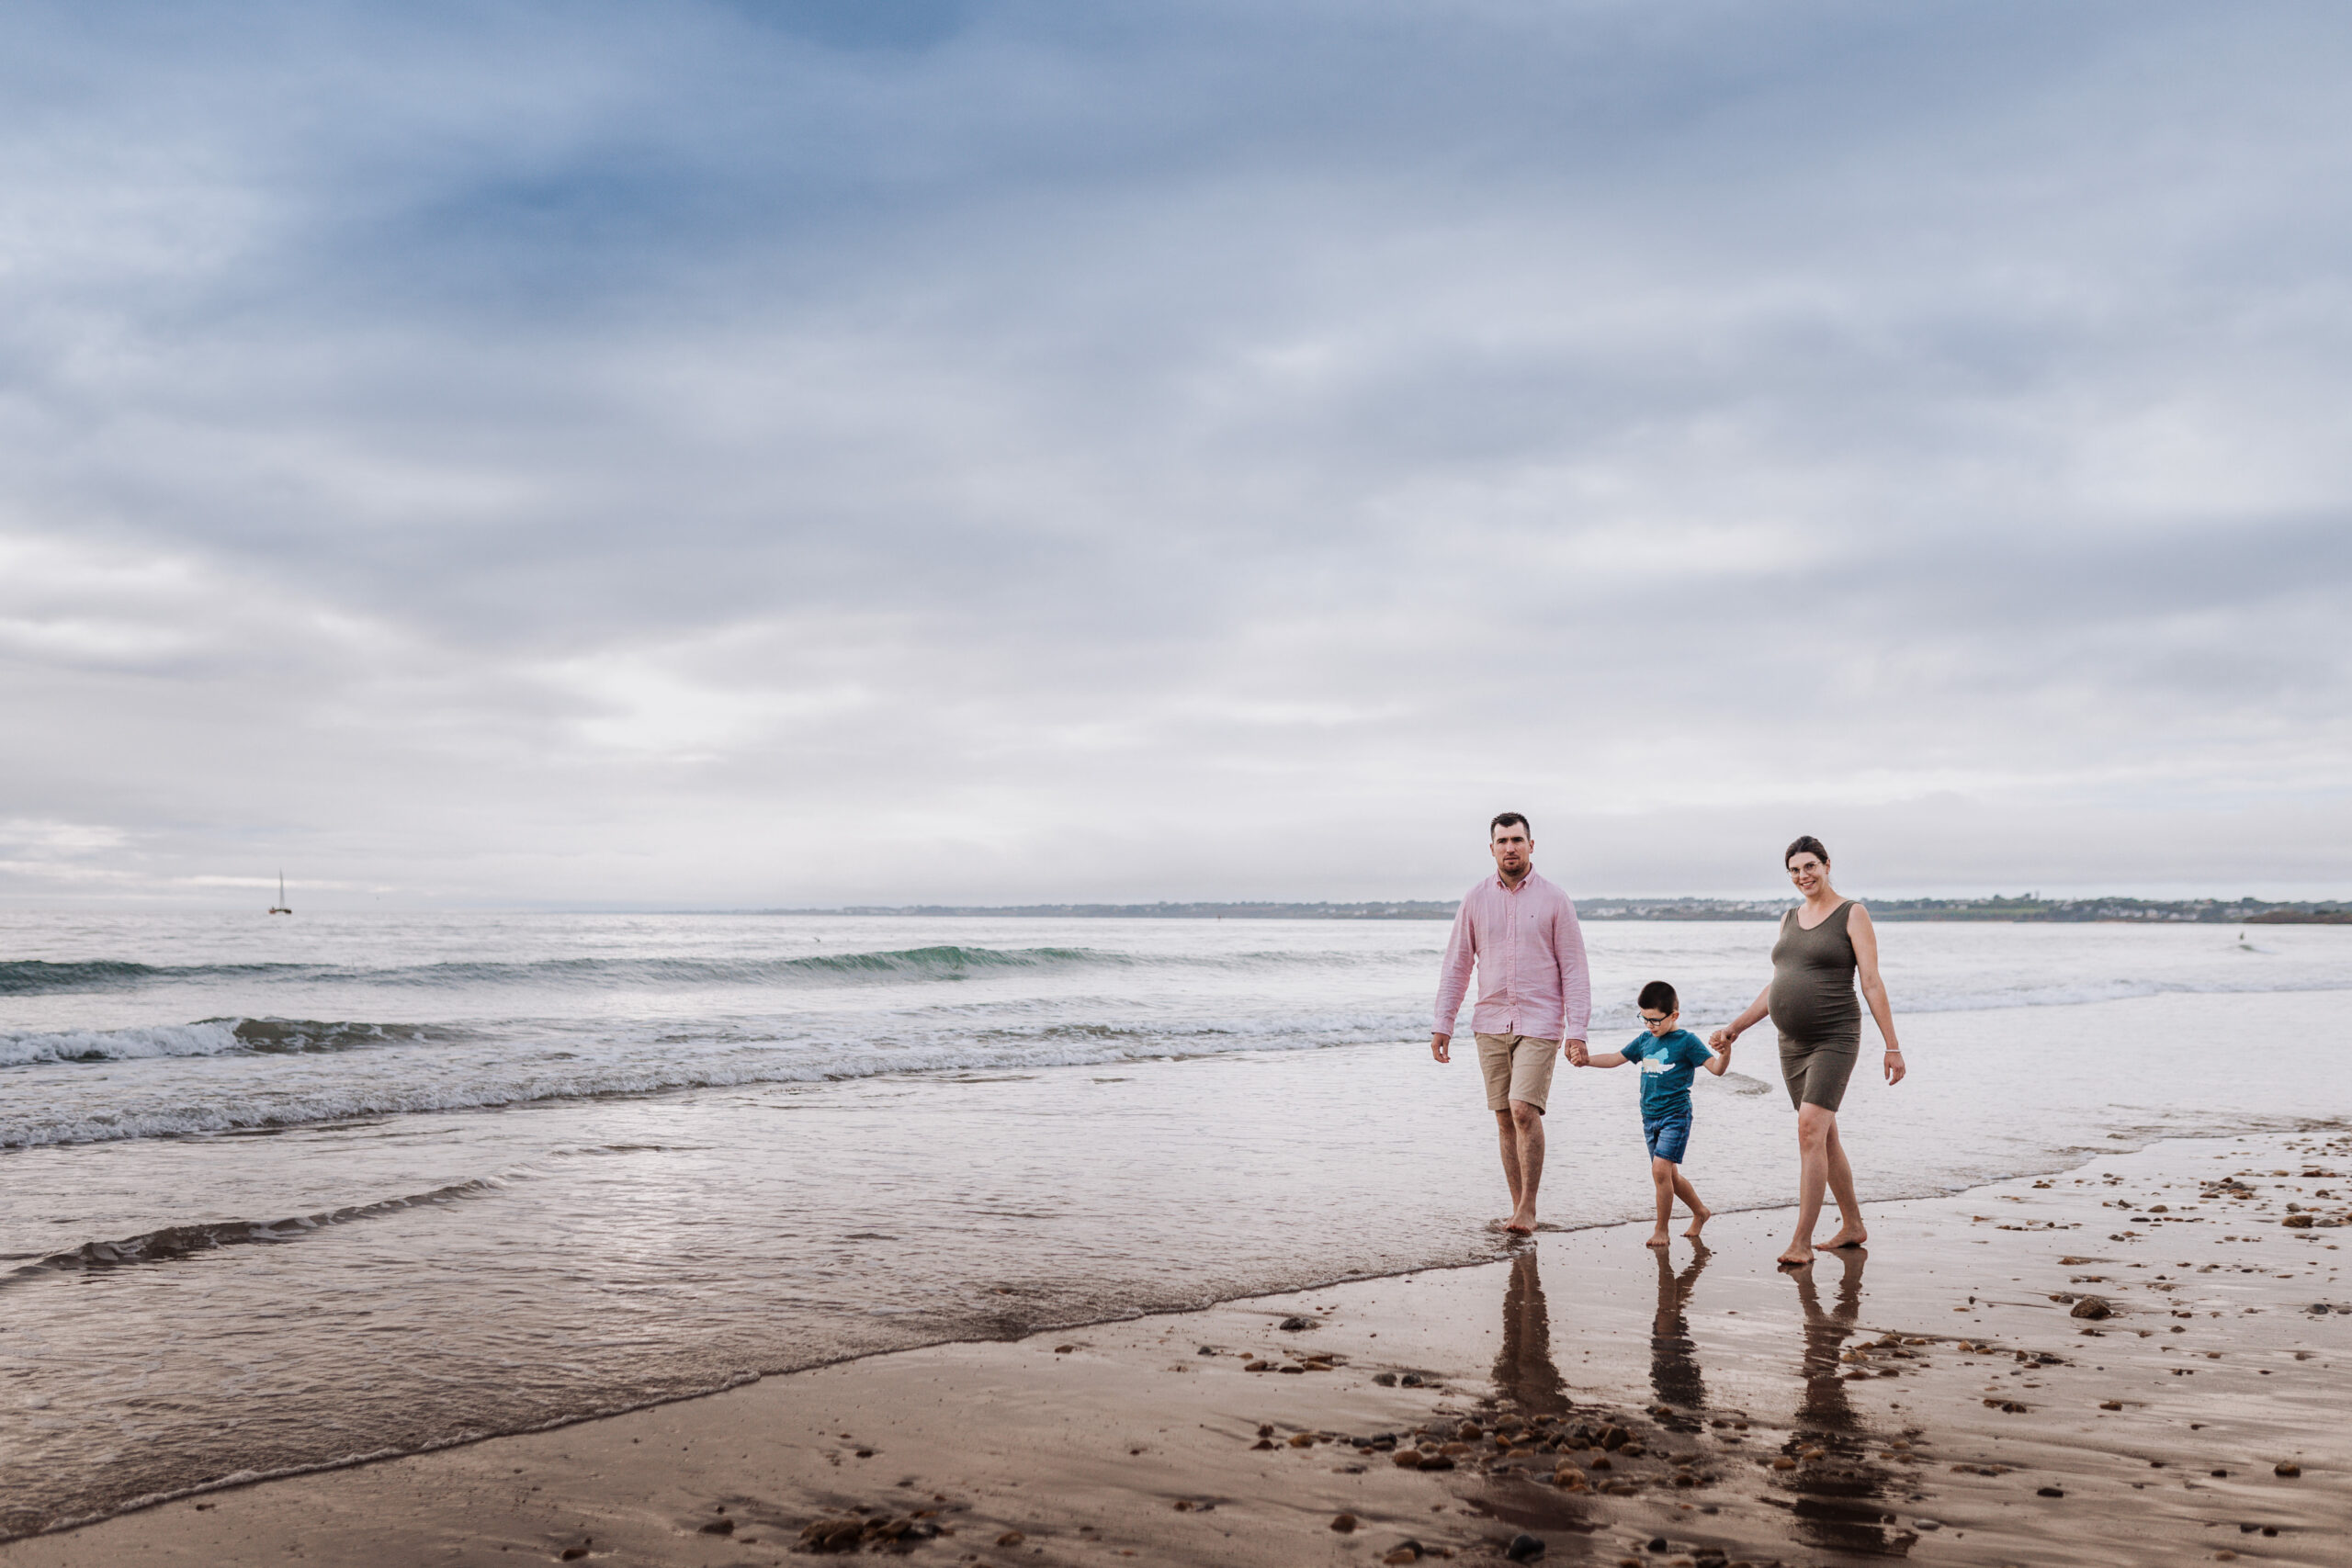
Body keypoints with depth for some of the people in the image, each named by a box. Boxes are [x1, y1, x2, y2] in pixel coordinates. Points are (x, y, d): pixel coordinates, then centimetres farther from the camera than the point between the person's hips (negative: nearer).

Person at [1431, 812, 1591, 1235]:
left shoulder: (1554, 901, -1)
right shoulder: (1476, 899, 6)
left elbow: (1574, 971, -1)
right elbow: (1456, 966, 10)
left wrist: (1576, 1032, -8)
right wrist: (1442, 1025, 6)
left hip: (1539, 1024, -3)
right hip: (1490, 1025, 3)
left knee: (1524, 1110, -16)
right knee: (1505, 1119, 6)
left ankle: (1528, 1209, -6)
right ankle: (1518, 1208, 15)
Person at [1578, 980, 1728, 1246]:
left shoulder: (1686, 1041, -8)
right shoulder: (1644, 1040, 9)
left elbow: (1717, 1069, -12)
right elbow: (1615, 1058, 15)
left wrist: (1725, 1053, -33)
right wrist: (1587, 1060, 2)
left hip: (1675, 1115, -7)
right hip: (1650, 1116, 7)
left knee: (1660, 1169, -17)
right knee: (1670, 1175, 14)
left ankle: (1661, 1230, -5)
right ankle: (1701, 1212, 36)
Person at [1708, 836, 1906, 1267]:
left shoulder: (1853, 915, -4)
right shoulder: (1790, 920, 14)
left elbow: (1872, 983, -8)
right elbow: (1776, 986, 19)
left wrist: (1892, 1046, -10)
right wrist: (1735, 1028, 13)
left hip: (1834, 1039, -7)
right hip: (1793, 1043, 7)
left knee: (1811, 1131, -16)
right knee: (1824, 1136, 12)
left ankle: (1802, 1242, -15)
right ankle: (1853, 1226, 26)